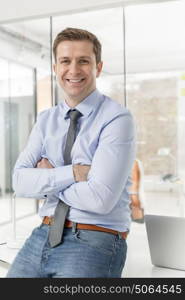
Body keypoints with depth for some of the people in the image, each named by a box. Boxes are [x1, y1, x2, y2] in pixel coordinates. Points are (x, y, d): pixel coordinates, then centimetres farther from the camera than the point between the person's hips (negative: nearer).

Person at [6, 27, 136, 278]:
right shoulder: (46, 120, 7)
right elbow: (20, 181, -3)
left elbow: (100, 199, -20)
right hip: (42, 236, 5)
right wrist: (72, 173, -18)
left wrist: (48, 178, -6)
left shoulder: (117, 119, -12)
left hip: (94, 241, -5)